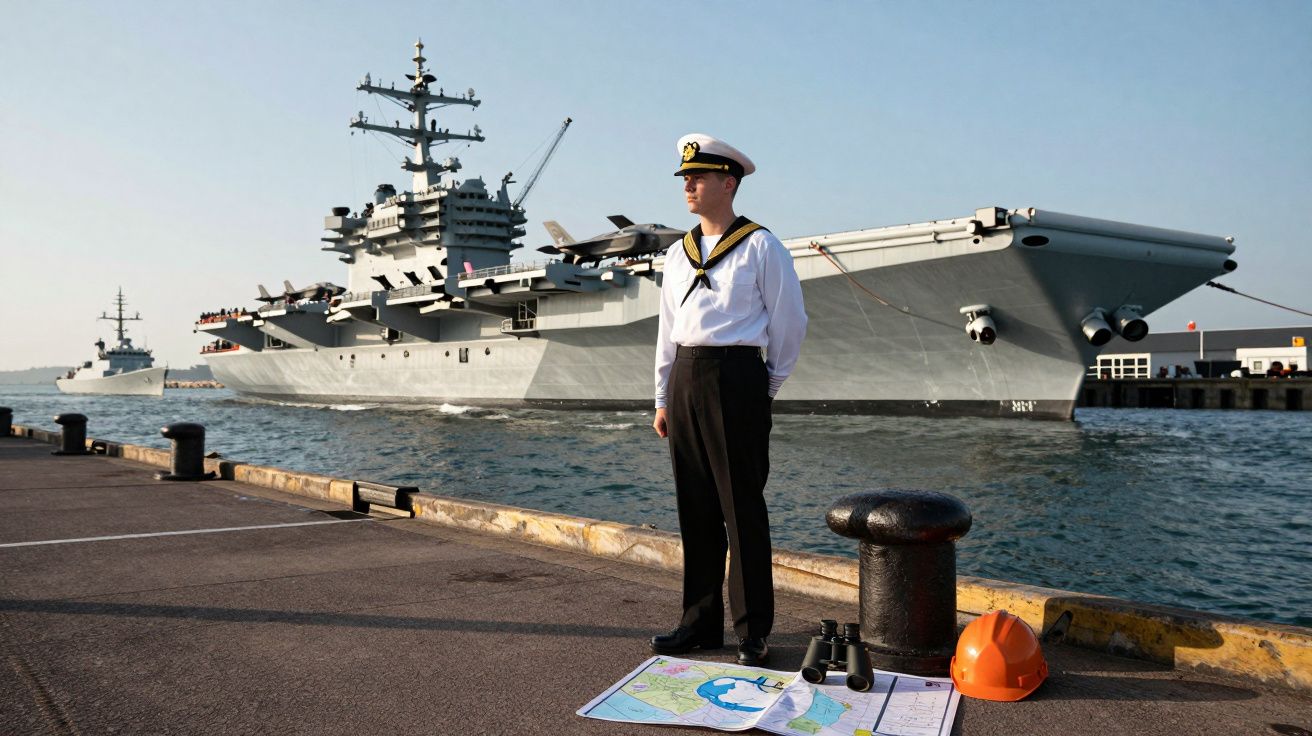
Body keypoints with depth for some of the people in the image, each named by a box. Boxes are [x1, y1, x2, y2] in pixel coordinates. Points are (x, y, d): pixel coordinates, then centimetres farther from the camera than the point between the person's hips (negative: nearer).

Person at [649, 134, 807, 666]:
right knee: (695, 509, 9)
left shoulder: (761, 247, -1)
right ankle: (700, 623, 20)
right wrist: (662, 398, 14)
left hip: (736, 376, -6)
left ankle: (753, 630, 8)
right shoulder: (678, 254, 16)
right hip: (685, 378, 6)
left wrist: (768, 387, 3)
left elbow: (790, 322, 0)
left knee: (742, 508, -2)